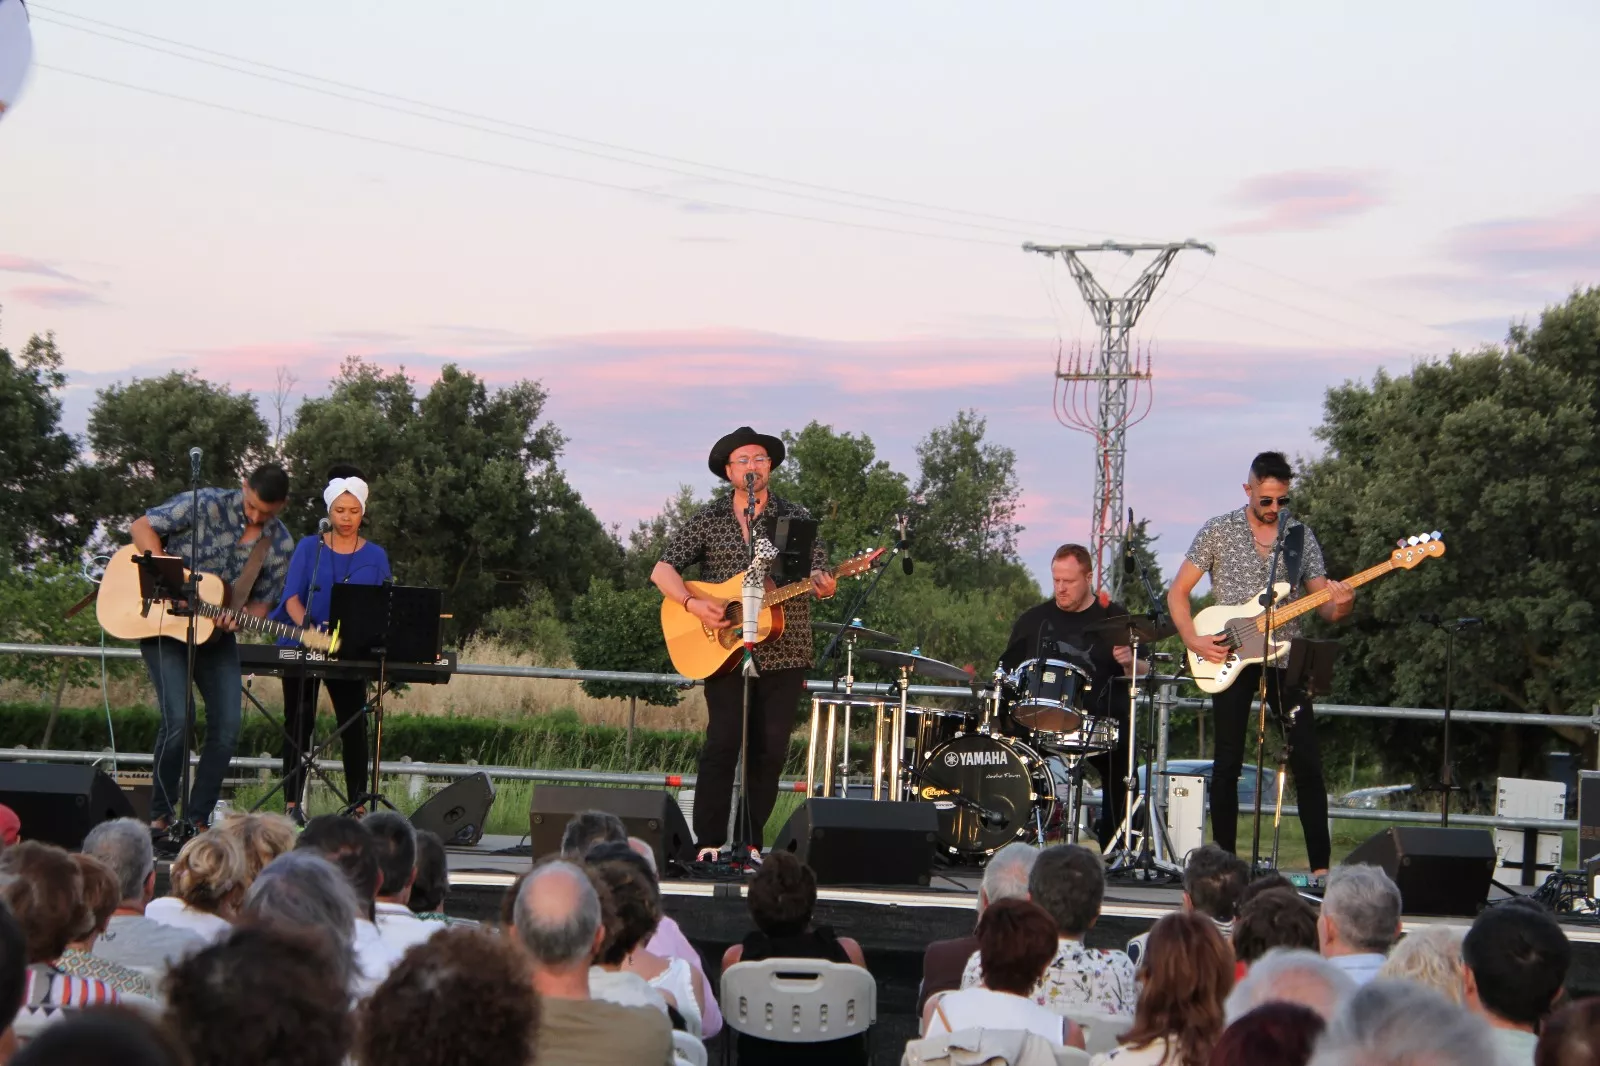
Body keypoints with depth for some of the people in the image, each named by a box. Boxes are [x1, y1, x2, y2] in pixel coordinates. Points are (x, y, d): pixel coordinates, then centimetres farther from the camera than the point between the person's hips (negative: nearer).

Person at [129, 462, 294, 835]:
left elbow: (261, 602, 6)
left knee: (228, 726, -5)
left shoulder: (280, 545, -3)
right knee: (178, 719, -18)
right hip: (164, 624, -5)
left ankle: (197, 818, 7)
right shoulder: (207, 505, -15)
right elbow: (141, 527, -12)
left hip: (216, 634, 5)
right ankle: (160, 814, -1)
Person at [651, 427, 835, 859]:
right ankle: (709, 841, -8)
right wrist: (692, 603, -13)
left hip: (784, 652, 1)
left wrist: (823, 584, -18)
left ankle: (750, 842, 8)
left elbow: (819, 576, 7)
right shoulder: (708, 520, 6)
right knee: (724, 738, -12)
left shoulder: (796, 518, 8)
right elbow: (662, 570, 4)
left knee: (770, 748, 0)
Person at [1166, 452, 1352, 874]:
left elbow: (1322, 606, 7)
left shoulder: (1302, 536, 7)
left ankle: (1321, 864, -2)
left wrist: (1339, 606, -17)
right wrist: (1193, 640, -10)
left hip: (1285, 657, 1)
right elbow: (1178, 593, 4)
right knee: (1228, 763, 1)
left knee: (1308, 762, -5)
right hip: (1229, 659, -1)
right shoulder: (1217, 532, 1)